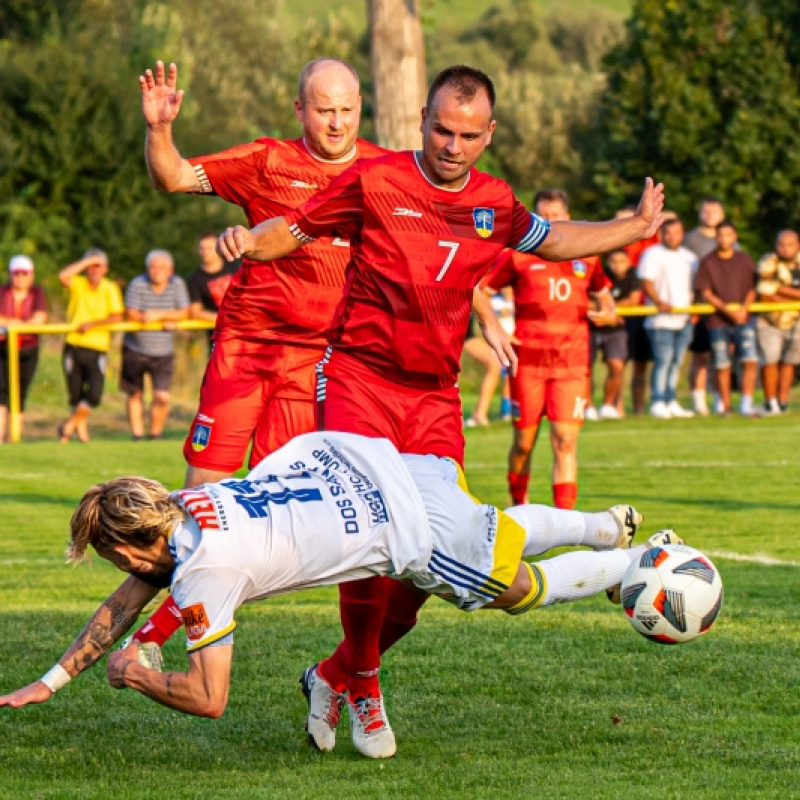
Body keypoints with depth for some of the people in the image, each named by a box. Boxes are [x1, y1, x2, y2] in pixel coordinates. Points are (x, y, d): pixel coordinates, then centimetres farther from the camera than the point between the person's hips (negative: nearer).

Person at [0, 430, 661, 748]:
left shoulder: (203, 575, -24)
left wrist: (137, 678, -2)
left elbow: (208, 699, -19)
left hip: (406, 531, -7)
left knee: (522, 589, 15)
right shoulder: (172, 508, -1)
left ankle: (644, 563, 29)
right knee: (501, 532, 31)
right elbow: (125, 606, 14)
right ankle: (606, 528, 47)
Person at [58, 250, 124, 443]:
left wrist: (92, 324, -13)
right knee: (76, 394, 5)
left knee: (95, 394, -12)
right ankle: (81, 427, 24)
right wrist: (86, 261, -14)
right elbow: (63, 276, -19)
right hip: (74, 346, 1)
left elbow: (117, 317, -6)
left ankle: (71, 424, 11)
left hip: (97, 349, -1)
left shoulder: (110, 289, 2)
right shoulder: (78, 284, 3)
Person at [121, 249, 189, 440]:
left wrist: (159, 314, -23)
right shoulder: (137, 285, -13)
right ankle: (137, 436, 22)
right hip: (135, 350, -1)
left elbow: (183, 313, -9)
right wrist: (165, 321, -16)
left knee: (162, 397, -10)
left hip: (163, 352, 1)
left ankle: (155, 434, 10)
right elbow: (131, 315, -18)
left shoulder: (177, 284, -4)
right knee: (135, 395, 10)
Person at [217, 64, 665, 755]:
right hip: (360, 380, -4)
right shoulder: (375, 181, -4)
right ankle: (363, 687, 1)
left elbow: (552, 241, 29)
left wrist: (633, 229, 21)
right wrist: (248, 242, -16)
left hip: (436, 396, 5)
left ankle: (335, 674, 15)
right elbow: (295, 230, 5)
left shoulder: (495, 204, 9)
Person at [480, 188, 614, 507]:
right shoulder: (516, 255, 3)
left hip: (572, 363, 1)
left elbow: (602, 294, 25)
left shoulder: (586, 257, 11)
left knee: (565, 442, -10)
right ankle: (518, 503, 28)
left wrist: (608, 312, 2)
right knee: (524, 442, 4)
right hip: (528, 361, -1)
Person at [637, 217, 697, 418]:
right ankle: (657, 403, -9)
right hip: (661, 320, -6)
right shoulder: (652, 254, 0)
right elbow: (646, 283, -8)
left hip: (684, 319, 6)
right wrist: (659, 302, -23)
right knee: (663, 361, -11)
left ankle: (671, 402, 13)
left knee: (676, 362, 7)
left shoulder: (689, 257, 18)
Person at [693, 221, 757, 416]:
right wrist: (727, 310, -14)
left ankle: (746, 404, -7)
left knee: (750, 361, -11)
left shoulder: (744, 260, 9)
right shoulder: (708, 262, 2)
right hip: (718, 321, -1)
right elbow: (705, 293, -2)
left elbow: (752, 289, 8)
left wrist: (744, 309, -10)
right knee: (722, 365, 1)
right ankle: (725, 404, 14)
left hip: (744, 319, 1)